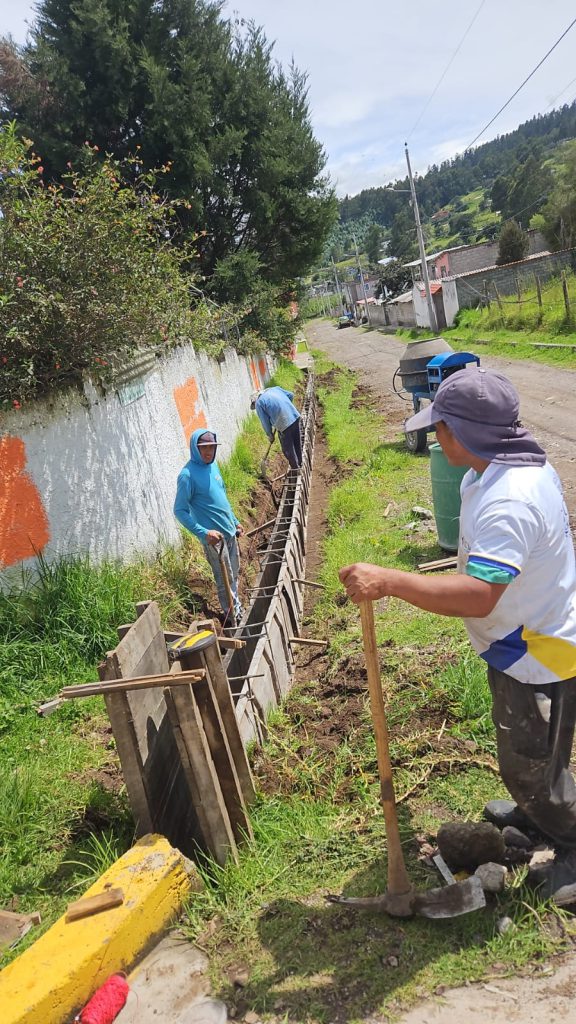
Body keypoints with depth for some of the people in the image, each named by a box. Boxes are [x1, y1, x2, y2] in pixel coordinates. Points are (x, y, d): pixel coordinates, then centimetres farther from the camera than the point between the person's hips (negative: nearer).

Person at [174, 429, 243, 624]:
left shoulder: (213, 465, 5)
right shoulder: (188, 475, -19)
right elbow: (179, 511, -19)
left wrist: (235, 521, 19)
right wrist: (203, 533, -26)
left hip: (229, 531, 8)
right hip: (214, 536, -8)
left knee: (234, 574, 19)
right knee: (225, 579, 4)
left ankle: (237, 609, 36)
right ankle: (234, 616, 19)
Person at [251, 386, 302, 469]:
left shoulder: (258, 403, -1)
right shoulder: (274, 389, 16)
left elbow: (265, 422, 0)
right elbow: (290, 395, 16)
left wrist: (270, 434, 14)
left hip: (284, 424, -7)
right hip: (295, 416, 7)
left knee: (288, 449, 11)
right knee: (297, 443, 24)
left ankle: (296, 470, 22)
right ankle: (299, 464, 41)